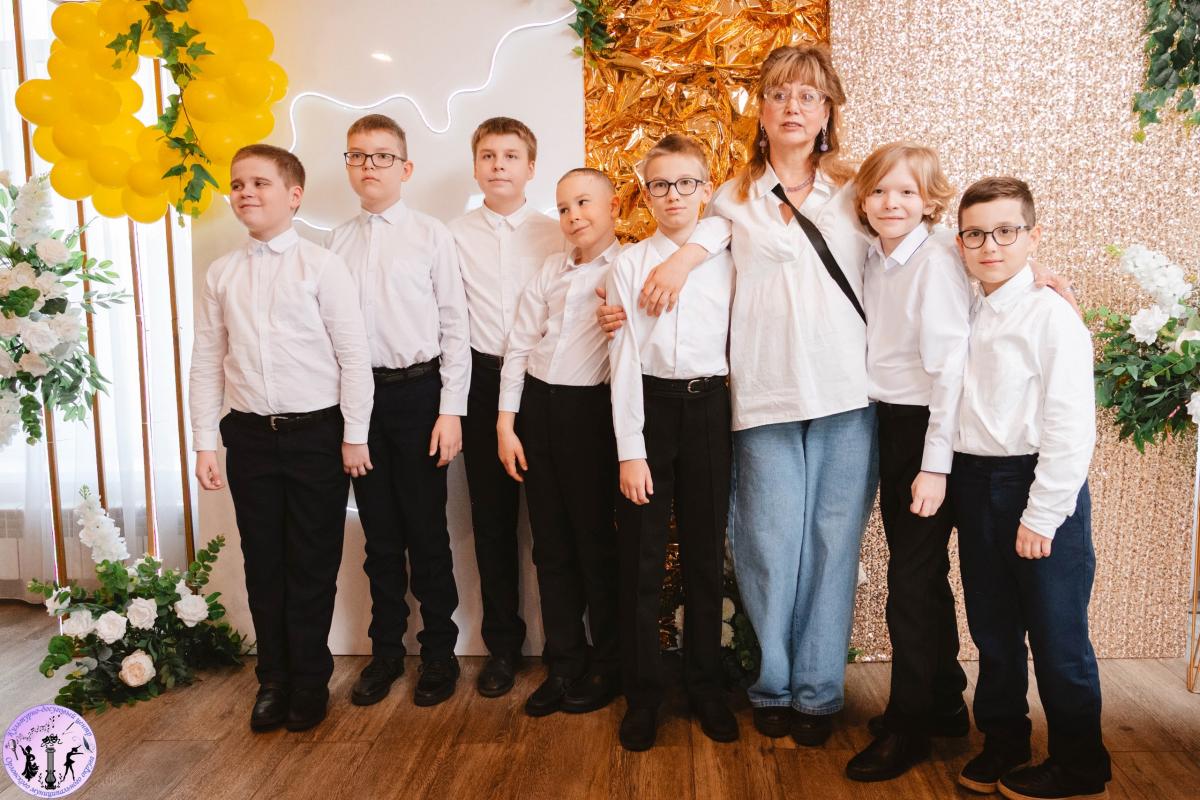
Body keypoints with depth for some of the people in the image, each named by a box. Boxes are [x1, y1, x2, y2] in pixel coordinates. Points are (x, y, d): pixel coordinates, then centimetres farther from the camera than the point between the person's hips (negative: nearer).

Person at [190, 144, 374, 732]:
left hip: (317, 434, -3)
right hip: (250, 435, 4)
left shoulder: (321, 265, -5)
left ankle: (309, 682, 24)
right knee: (263, 563, 12)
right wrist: (204, 443, 5)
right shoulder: (221, 274, 7)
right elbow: (207, 363, 9)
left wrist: (354, 436, -7)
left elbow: (354, 356, -6)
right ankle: (273, 679, 29)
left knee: (312, 565, 6)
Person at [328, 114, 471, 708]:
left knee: (426, 530, 5)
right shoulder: (339, 241, 7)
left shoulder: (431, 235, -3)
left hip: (416, 391, -3)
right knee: (379, 531, 13)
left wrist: (451, 409, -9)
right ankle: (386, 649, 28)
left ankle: (439, 652, 22)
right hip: (357, 394, 3)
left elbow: (455, 326, -4)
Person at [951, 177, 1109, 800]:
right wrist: (954, 478, 0)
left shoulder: (1051, 315, -10)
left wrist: (1041, 516, -16)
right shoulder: (965, 316, 8)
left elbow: (1070, 426, -15)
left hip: (1040, 486, -6)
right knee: (992, 626, 16)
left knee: (1057, 634, 5)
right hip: (974, 485, 6)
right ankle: (1002, 741, 34)